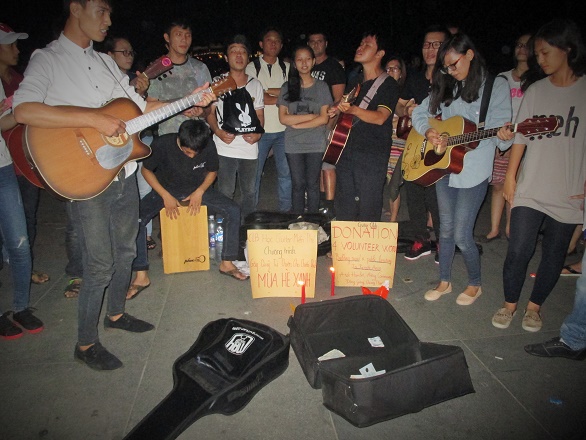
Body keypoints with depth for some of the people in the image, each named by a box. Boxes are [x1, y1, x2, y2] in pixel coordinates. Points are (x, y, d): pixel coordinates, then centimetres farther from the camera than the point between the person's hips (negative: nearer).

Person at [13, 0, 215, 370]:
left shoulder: (106, 62, 14)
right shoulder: (47, 60, -8)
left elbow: (142, 107, 15)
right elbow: (23, 111, -25)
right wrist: (95, 119, -28)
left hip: (125, 174, 7)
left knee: (125, 251, 18)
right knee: (100, 266, -2)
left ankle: (116, 313, 39)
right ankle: (86, 343, 18)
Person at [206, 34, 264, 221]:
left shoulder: (255, 84, 12)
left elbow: (260, 114, 14)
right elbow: (210, 112, 4)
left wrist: (258, 133, -5)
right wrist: (218, 131, -14)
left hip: (250, 147, 3)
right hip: (225, 147, -3)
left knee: (249, 192, 10)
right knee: (225, 193, -1)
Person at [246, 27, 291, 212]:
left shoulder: (287, 68, 12)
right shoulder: (252, 68, 3)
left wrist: (268, 91, -11)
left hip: (283, 129, 3)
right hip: (261, 129, -2)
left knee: (286, 172, 7)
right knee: (254, 173, 3)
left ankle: (285, 210, 20)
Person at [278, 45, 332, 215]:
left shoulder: (322, 86, 4)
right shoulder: (287, 87, 4)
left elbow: (324, 118, -4)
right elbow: (283, 118, -4)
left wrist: (297, 124, -10)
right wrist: (311, 116, -10)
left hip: (316, 144, 0)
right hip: (293, 145, 0)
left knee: (313, 184, 6)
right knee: (298, 185, 5)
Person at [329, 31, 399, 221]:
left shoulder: (389, 84, -3)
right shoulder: (354, 82, 19)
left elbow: (380, 117, -19)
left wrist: (353, 110, -34)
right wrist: (337, 111, 12)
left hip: (372, 157, -6)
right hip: (346, 153, 7)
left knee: (367, 213, -3)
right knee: (344, 211, 10)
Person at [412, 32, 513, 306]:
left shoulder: (496, 86, -4)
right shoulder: (447, 87, 10)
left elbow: (500, 136, -9)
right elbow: (419, 113, 11)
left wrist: (504, 136, -32)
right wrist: (429, 132, -8)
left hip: (474, 172, -5)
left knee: (462, 235, -2)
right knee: (446, 229, 14)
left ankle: (475, 284, 23)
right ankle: (445, 282, 30)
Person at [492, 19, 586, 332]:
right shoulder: (536, 90, 6)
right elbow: (520, 135, 6)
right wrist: (510, 176, 2)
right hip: (529, 189, 1)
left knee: (554, 255, 10)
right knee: (518, 250, -2)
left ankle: (534, 305, 29)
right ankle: (509, 303, 18)